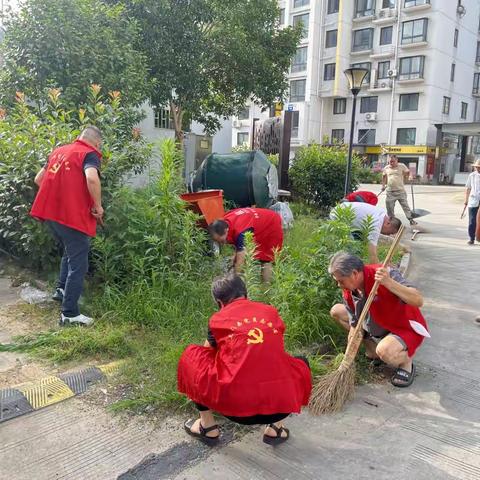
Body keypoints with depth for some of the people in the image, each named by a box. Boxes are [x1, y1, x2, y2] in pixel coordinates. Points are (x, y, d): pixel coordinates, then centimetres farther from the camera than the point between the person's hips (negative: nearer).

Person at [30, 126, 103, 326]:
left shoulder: (59, 151, 16)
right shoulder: (90, 154, -6)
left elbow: (38, 179, 20)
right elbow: (92, 179, -27)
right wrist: (98, 206, -15)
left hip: (50, 212, 8)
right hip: (73, 216, -8)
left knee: (70, 252, 30)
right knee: (78, 264, 1)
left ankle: (61, 289, 38)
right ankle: (70, 314, 4)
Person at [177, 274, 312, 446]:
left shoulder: (217, 320, 8)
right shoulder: (271, 312, 13)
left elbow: (208, 358, 29)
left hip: (234, 405, -2)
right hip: (278, 406, 2)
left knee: (191, 355, 19)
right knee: (301, 363, 32)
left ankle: (208, 427, 22)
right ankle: (275, 427, 21)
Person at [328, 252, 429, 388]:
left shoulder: (386, 275, -30)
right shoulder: (349, 291, -9)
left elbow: (418, 301, -40)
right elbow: (355, 327, -3)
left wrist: (389, 282, -50)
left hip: (405, 329, -7)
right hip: (376, 329, 7)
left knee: (384, 351, -40)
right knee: (336, 311, 4)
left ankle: (406, 361, -2)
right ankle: (372, 347, 9)